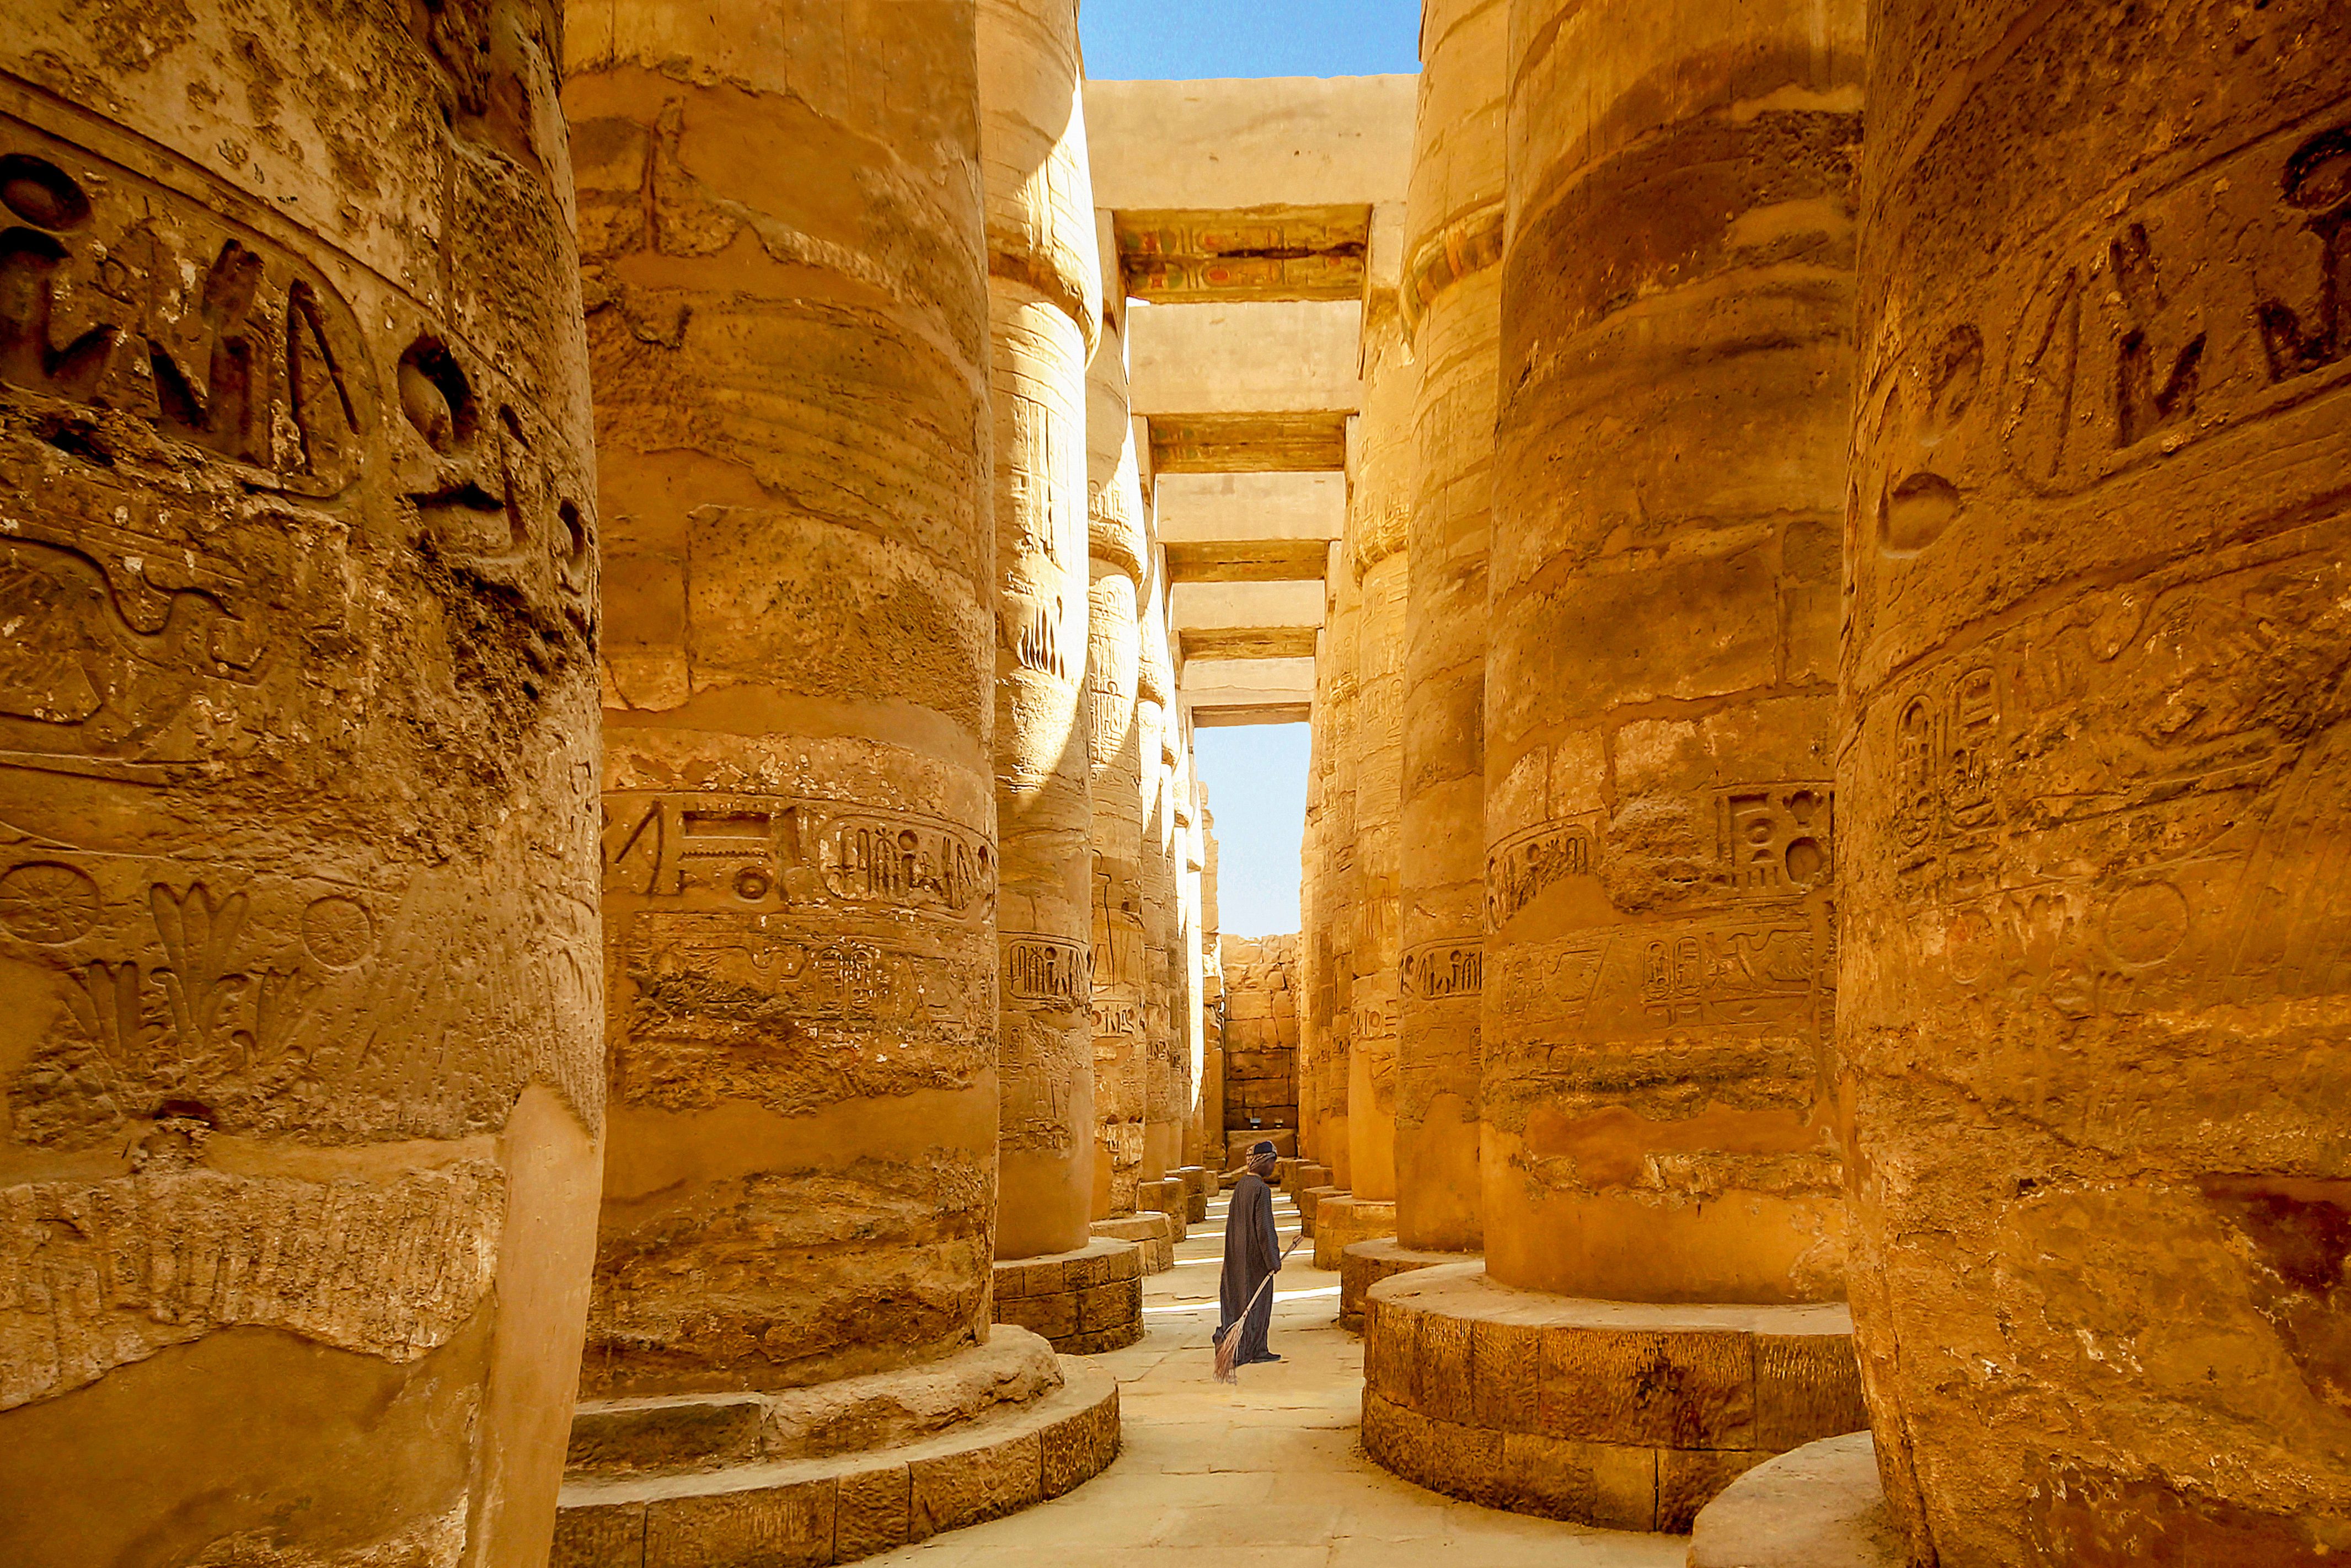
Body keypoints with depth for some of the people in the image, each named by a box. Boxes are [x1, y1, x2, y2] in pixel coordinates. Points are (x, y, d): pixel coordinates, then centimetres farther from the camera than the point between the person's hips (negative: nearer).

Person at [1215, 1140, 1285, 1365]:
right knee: (1256, 1301, 2)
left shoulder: (1240, 1186, 7)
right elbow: (1263, 1227, -20)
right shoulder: (1261, 1190, -18)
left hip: (1239, 1252, 8)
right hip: (1256, 1254, -8)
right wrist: (1273, 1260, -13)